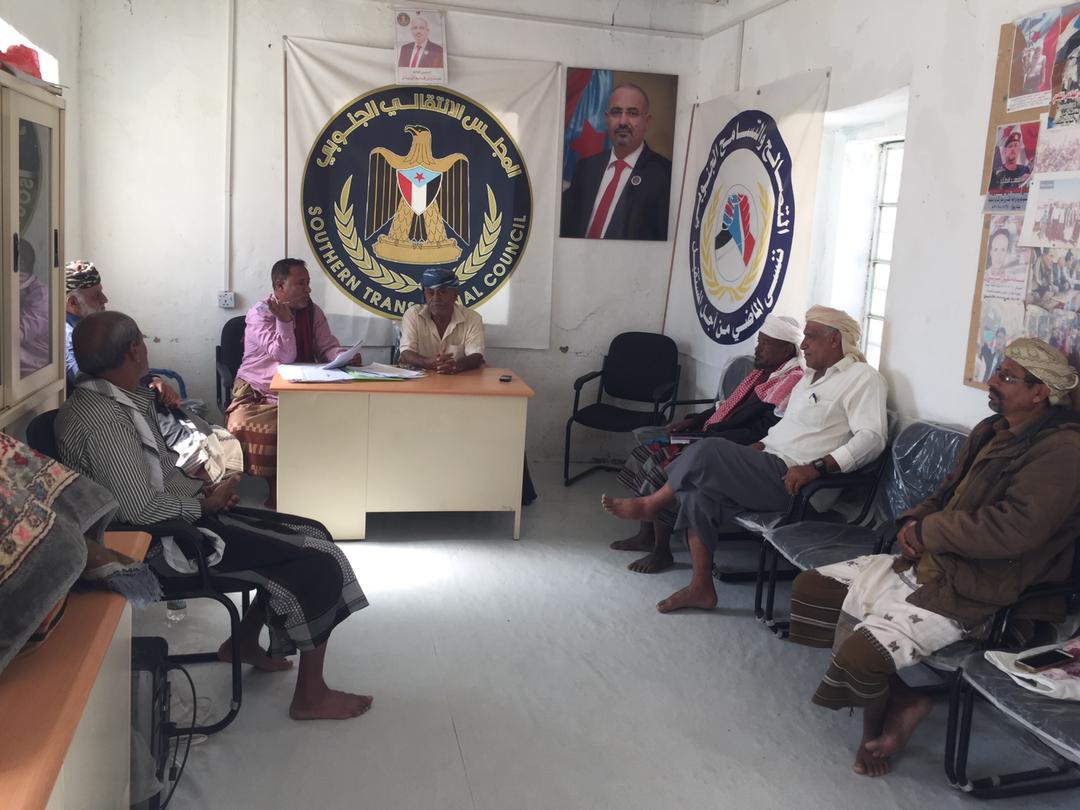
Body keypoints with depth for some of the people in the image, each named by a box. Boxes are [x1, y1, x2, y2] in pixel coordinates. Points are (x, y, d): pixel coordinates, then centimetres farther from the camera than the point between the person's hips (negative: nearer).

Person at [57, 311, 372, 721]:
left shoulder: (118, 400, 8)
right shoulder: (104, 419, -24)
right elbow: (140, 509, -28)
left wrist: (202, 488, 2)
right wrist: (205, 505, -13)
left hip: (184, 512, 10)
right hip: (168, 540, -10)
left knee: (312, 534, 11)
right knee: (318, 564, -12)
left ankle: (244, 642, 25)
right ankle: (311, 697, 1)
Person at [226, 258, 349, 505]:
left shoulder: (313, 311, 7)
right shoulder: (259, 314, -8)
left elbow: (328, 348, 1)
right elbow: (285, 357, -17)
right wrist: (284, 319, -23)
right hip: (257, 392, -3)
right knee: (245, 426, -32)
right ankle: (274, 484, -14)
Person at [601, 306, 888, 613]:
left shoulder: (862, 377, -7)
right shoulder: (812, 376, 21)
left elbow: (872, 437, -19)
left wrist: (816, 467, -27)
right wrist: (754, 449, 13)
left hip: (789, 480, -9)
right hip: (768, 466, 9)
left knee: (708, 453, -22)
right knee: (700, 491, -12)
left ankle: (650, 504, 2)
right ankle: (701, 587, -7)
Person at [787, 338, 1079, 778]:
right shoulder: (993, 429, 13)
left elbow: (1013, 530, -27)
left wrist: (926, 531, -15)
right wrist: (914, 520, -1)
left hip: (971, 593, -10)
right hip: (926, 563, 10)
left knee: (862, 654, -26)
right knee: (811, 586, 2)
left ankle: (874, 724, 12)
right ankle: (898, 701, 8)